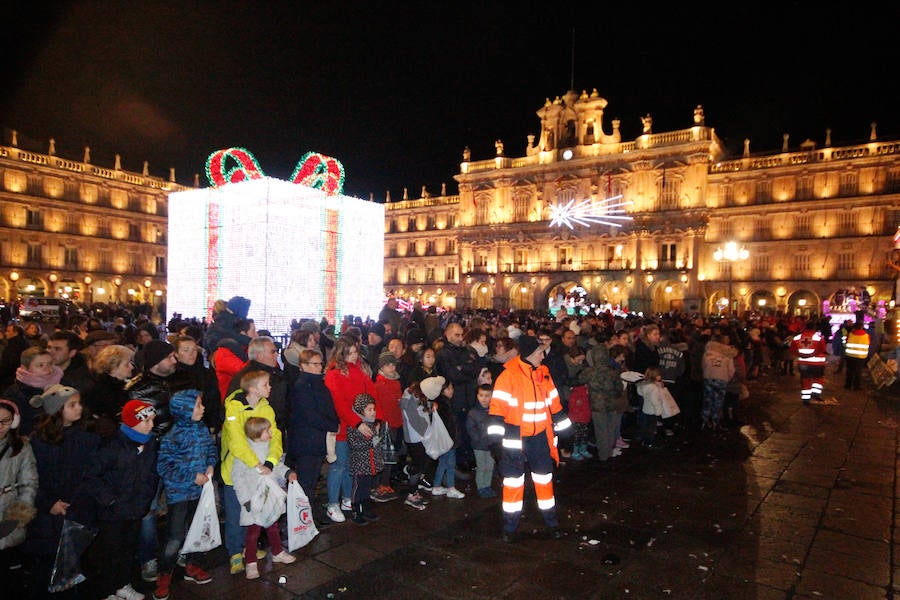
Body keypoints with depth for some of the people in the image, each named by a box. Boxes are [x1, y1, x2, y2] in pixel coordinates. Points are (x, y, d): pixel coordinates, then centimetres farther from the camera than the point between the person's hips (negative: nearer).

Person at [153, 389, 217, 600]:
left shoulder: (202, 428, -2)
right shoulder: (174, 436, -21)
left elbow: (211, 447, 14)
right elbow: (164, 467, -19)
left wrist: (211, 465, -4)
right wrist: (192, 477, -18)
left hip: (199, 490, 6)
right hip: (179, 494, -6)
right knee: (175, 538, -2)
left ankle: (190, 566, 37)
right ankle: (164, 575, 19)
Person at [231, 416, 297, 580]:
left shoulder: (270, 447, 3)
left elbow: (278, 465, 16)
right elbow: (237, 476, -15)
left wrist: (288, 473, -3)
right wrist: (246, 499, -17)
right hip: (254, 501, -6)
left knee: (273, 527, 21)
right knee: (253, 531, 2)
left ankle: (277, 552, 38)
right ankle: (251, 563, 17)